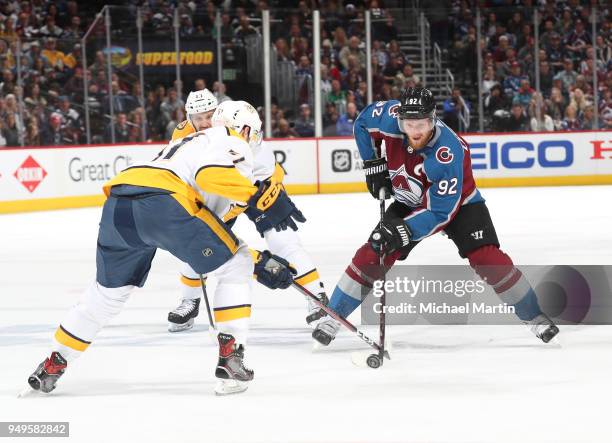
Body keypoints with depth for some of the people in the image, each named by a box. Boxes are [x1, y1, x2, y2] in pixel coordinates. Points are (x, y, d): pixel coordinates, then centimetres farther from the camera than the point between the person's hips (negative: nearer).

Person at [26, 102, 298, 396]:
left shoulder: (194, 141, 42)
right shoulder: (234, 143, 16)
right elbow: (212, 173, -10)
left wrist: (261, 263, 37)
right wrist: (261, 196, -10)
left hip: (117, 205, 8)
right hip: (162, 201, -8)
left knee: (108, 291, 27)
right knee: (235, 267, 8)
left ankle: (53, 365, 31)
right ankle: (230, 358, 0)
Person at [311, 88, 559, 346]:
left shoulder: (448, 153, -38)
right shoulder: (392, 117, -26)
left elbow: (441, 211, -37)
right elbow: (363, 122, -2)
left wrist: (405, 230, -48)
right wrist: (373, 164, -5)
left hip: (457, 202, -4)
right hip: (410, 202, 4)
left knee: (488, 259, -19)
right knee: (372, 255, -8)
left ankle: (534, 316, -5)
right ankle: (332, 317, 2)